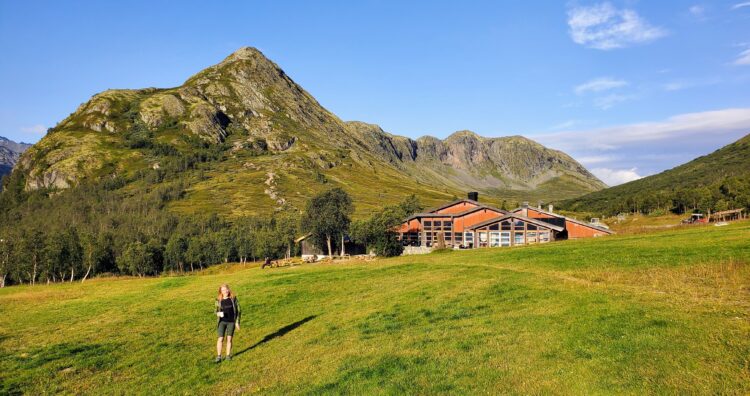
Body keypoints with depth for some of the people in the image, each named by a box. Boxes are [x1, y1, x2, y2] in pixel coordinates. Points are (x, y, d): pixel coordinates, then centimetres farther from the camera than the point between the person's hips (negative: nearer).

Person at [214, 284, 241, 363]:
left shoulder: (233, 298, -4)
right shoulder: (218, 300, -3)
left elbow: (238, 310, 1)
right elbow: (216, 311, 7)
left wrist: (237, 322, -2)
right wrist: (218, 314, -17)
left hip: (231, 322, 0)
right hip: (222, 322, 0)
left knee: (229, 339, 6)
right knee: (220, 339, -4)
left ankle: (228, 355, 19)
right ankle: (218, 356, 8)